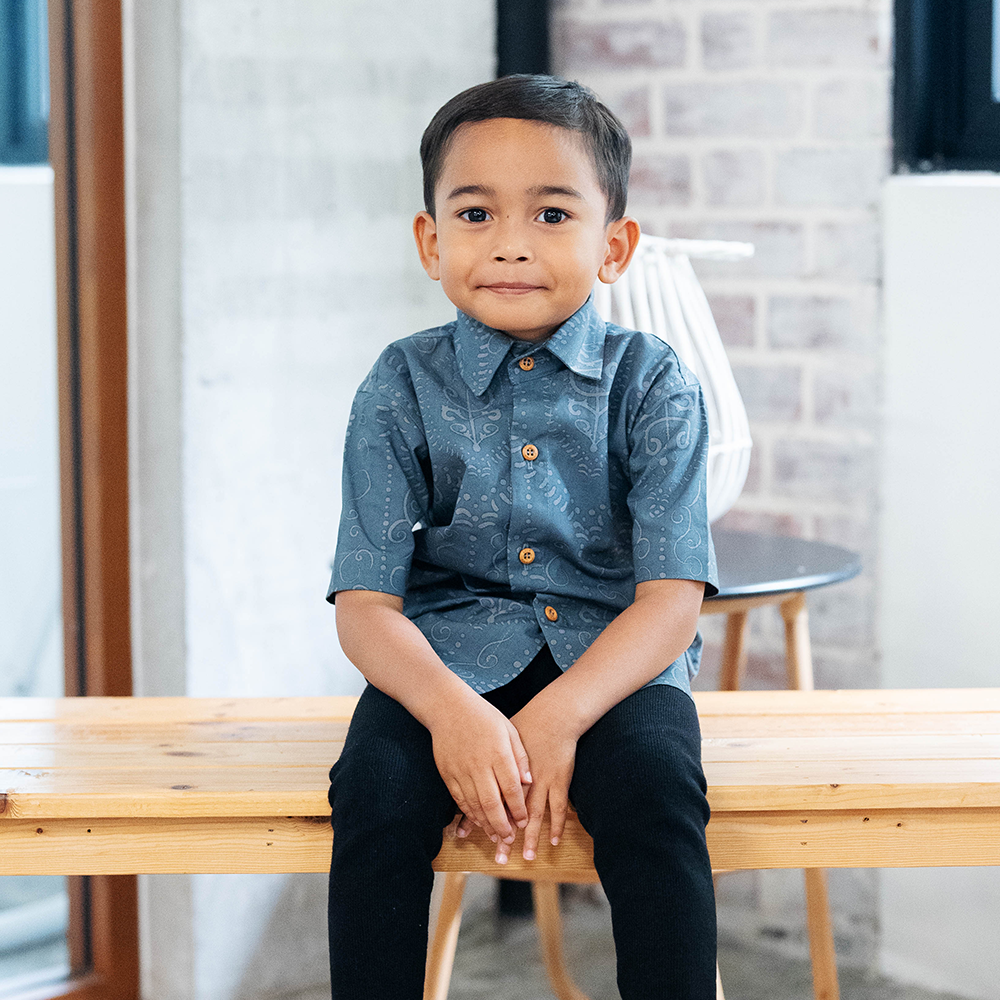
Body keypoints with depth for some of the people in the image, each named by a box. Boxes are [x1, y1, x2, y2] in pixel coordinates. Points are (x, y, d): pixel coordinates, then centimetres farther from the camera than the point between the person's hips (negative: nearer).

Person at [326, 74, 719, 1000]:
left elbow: (671, 600, -9)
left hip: (610, 657, 0)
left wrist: (556, 717, -26)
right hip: (448, 652, 1)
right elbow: (365, 604, -5)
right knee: (376, 784, -28)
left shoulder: (652, 385, -2)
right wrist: (451, 710, -26)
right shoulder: (403, 388, 0)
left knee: (656, 783, -31)